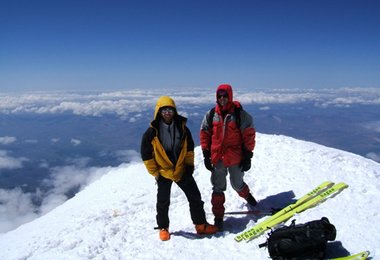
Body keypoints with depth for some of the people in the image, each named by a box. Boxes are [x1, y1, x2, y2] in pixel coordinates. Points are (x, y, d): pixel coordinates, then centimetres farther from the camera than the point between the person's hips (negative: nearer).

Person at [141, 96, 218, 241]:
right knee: (163, 202, 12)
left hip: (182, 171, 3)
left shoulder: (182, 128, -3)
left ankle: (201, 224, 21)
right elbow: (146, 155, -7)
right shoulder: (152, 132, -12)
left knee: (195, 197, 6)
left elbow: (189, 147, 9)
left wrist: (189, 165, 3)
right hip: (163, 173, -2)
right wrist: (155, 172, -7)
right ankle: (163, 228, 31)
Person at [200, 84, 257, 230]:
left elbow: (249, 135, -5)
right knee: (218, 188, 6)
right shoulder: (211, 115, 1)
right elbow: (204, 135, 8)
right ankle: (218, 216, 18)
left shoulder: (240, 114, -6)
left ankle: (247, 195, 49)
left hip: (236, 158, -2)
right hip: (217, 158, 2)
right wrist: (206, 155, 5)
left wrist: (247, 156, -7)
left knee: (237, 184, 15)